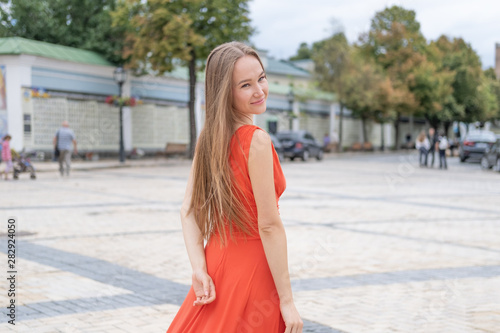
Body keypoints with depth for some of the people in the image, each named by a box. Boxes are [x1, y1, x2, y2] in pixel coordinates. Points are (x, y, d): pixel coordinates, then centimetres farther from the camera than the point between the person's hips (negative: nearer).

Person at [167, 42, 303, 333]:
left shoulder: (209, 137, 3)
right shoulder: (257, 141, -19)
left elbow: (189, 209, 0)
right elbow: (269, 225, -20)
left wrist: (200, 270, -6)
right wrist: (287, 300, -16)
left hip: (217, 260, 7)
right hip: (251, 267, -7)